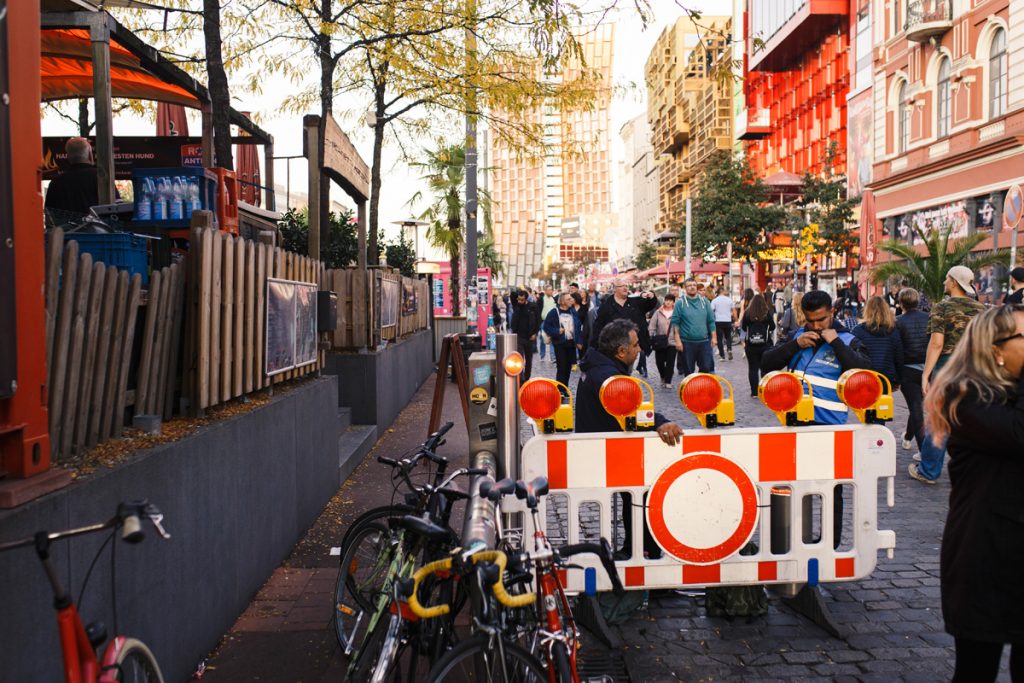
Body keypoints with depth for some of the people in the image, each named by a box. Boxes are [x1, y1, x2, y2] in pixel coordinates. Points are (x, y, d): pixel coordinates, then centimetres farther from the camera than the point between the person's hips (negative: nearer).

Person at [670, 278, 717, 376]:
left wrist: (713, 337, 5)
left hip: (704, 342, 2)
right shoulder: (680, 303, -2)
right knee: (688, 371, 7)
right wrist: (678, 340, -10)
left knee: (707, 368, 2)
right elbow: (675, 323, -5)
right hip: (687, 343, -2)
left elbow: (711, 321, 9)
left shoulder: (704, 301, 7)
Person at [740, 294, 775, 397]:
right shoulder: (767, 312, -6)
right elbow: (772, 327, 2)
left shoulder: (747, 313, -4)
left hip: (751, 345, 0)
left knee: (752, 368, 6)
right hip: (765, 344, 0)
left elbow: (743, 328, 4)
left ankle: (754, 391, 5)